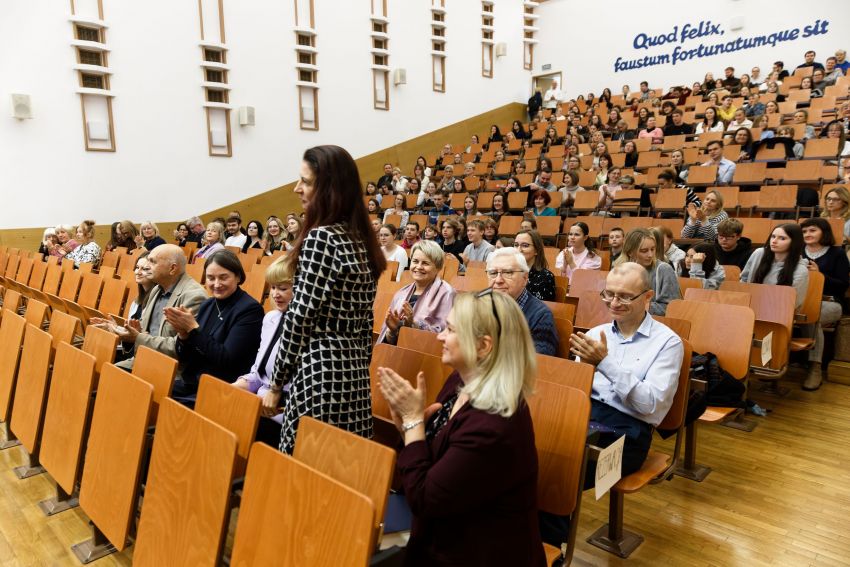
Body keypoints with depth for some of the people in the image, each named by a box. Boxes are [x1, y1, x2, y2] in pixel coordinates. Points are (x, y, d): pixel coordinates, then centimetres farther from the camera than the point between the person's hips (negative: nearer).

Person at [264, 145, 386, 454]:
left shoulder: (320, 238, -13)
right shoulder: (361, 239, 11)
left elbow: (300, 318, -14)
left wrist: (276, 384, -5)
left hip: (321, 371, -8)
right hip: (355, 371, 8)